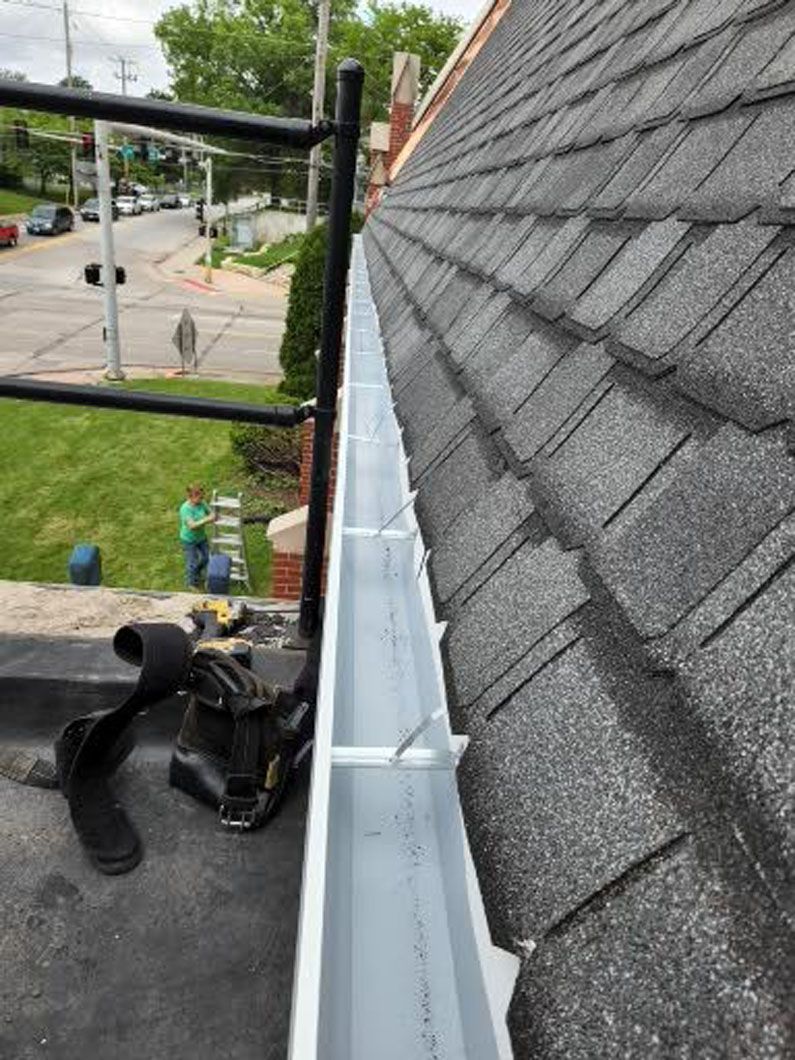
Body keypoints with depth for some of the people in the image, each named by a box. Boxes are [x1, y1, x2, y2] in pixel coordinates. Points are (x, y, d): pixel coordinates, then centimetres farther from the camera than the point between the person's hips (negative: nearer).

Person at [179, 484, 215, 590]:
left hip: (201, 536, 6)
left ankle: (198, 575, 49)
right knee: (192, 562, 10)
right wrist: (206, 520, -45)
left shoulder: (201, 503, -12)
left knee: (206, 558, 19)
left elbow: (210, 513, -2)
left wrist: (212, 517, -26)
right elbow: (192, 525, -36)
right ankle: (191, 583, 37)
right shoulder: (185, 509, -30)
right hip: (189, 540, -6)